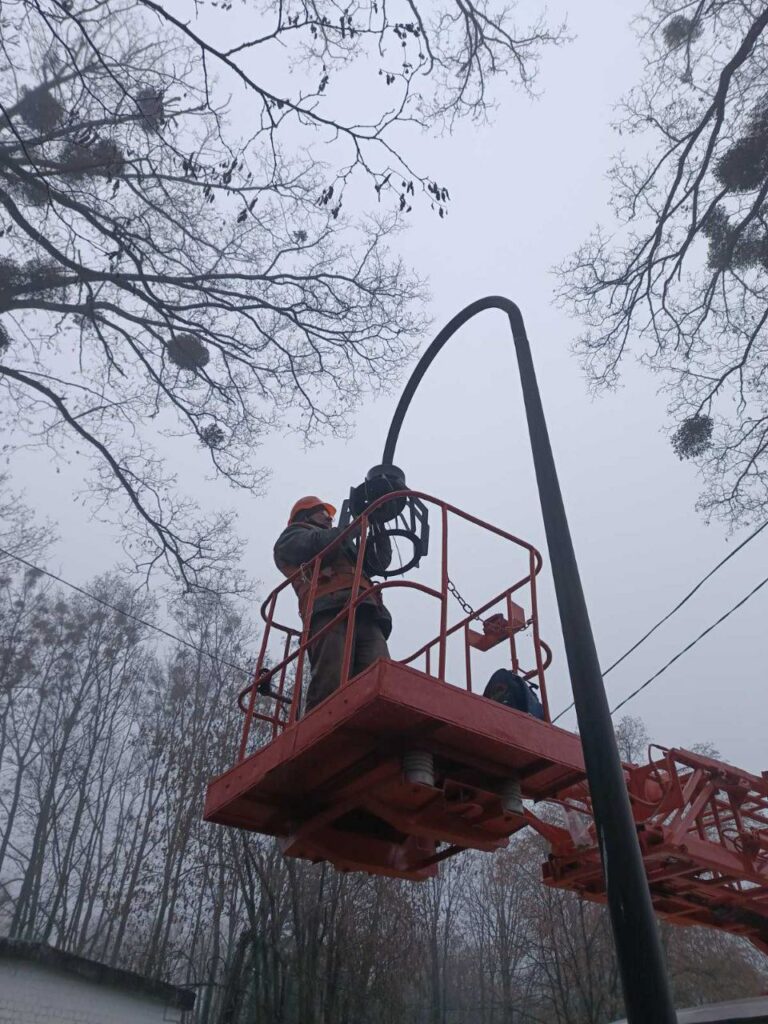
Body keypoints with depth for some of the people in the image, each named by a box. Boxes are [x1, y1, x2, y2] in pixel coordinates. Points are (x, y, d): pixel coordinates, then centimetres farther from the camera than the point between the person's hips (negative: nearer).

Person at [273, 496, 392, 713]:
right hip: (330, 609, -6)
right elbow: (316, 546, 5)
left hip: (366, 615, 6)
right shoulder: (293, 535, 29)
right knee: (331, 686, -26)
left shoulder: (340, 548, 48)